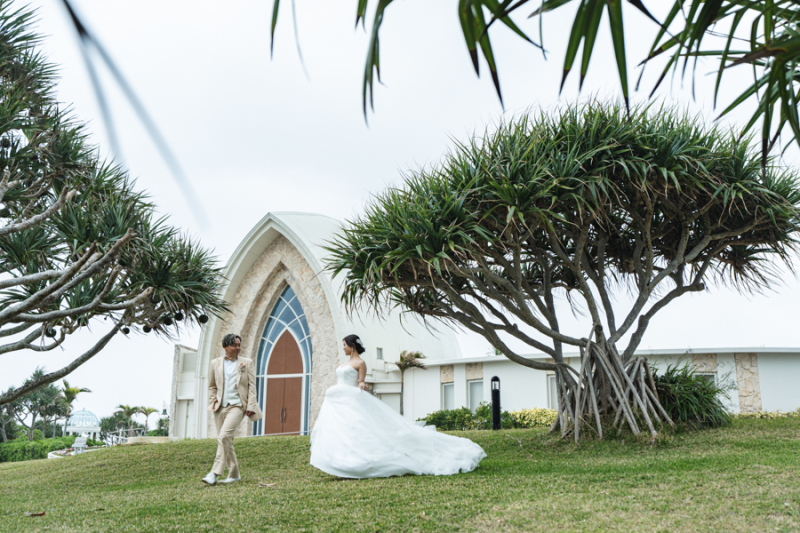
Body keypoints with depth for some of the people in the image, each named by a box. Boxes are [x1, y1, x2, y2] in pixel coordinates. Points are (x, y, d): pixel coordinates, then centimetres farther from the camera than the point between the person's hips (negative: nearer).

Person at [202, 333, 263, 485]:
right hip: (220, 407, 4)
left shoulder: (247, 363, 7)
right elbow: (212, 386, 19)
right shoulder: (215, 363, 12)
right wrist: (213, 403, 4)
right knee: (225, 441, 6)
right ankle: (234, 474, 18)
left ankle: (215, 473, -21)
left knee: (224, 436, -21)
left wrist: (251, 407, -5)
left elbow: (252, 386, 3)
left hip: (237, 406, -4)